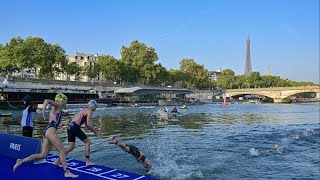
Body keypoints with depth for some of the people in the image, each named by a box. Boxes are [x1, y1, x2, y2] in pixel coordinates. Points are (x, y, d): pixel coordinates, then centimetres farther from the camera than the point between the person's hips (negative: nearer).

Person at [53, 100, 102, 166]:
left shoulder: (85, 111, 25)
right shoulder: (89, 111, -3)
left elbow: (87, 125, 28)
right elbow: (89, 124, -13)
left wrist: (95, 131, 24)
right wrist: (96, 132, -2)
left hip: (70, 126, 9)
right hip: (75, 127, -9)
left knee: (71, 147, 13)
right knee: (88, 142, 3)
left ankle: (57, 160, 10)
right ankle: (88, 161, 6)